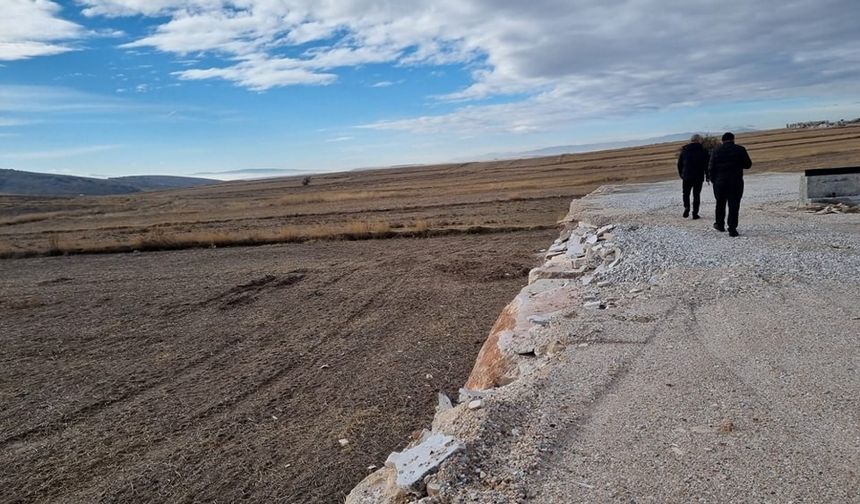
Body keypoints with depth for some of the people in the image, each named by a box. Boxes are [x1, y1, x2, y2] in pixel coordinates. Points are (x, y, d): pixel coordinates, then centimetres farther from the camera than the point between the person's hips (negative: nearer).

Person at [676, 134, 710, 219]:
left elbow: (679, 164, 8)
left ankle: (686, 207, -13)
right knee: (696, 195, 7)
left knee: (686, 193, 13)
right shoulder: (703, 151, -2)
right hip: (699, 177, -1)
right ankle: (695, 213, 4)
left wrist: (681, 174, 17)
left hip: (686, 176, 1)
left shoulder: (684, 150, 4)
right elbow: (706, 165, -1)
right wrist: (707, 176, 8)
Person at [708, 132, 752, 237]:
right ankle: (732, 229, -4)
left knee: (720, 203, 18)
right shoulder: (740, 150, -3)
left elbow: (711, 168, -2)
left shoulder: (716, 151, 1)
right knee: (734, 205, 0)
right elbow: (748, 165, 1)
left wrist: (713, 180, 8)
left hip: (720, 182, 1)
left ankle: (719, 224, 28)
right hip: (736, 182, -1)